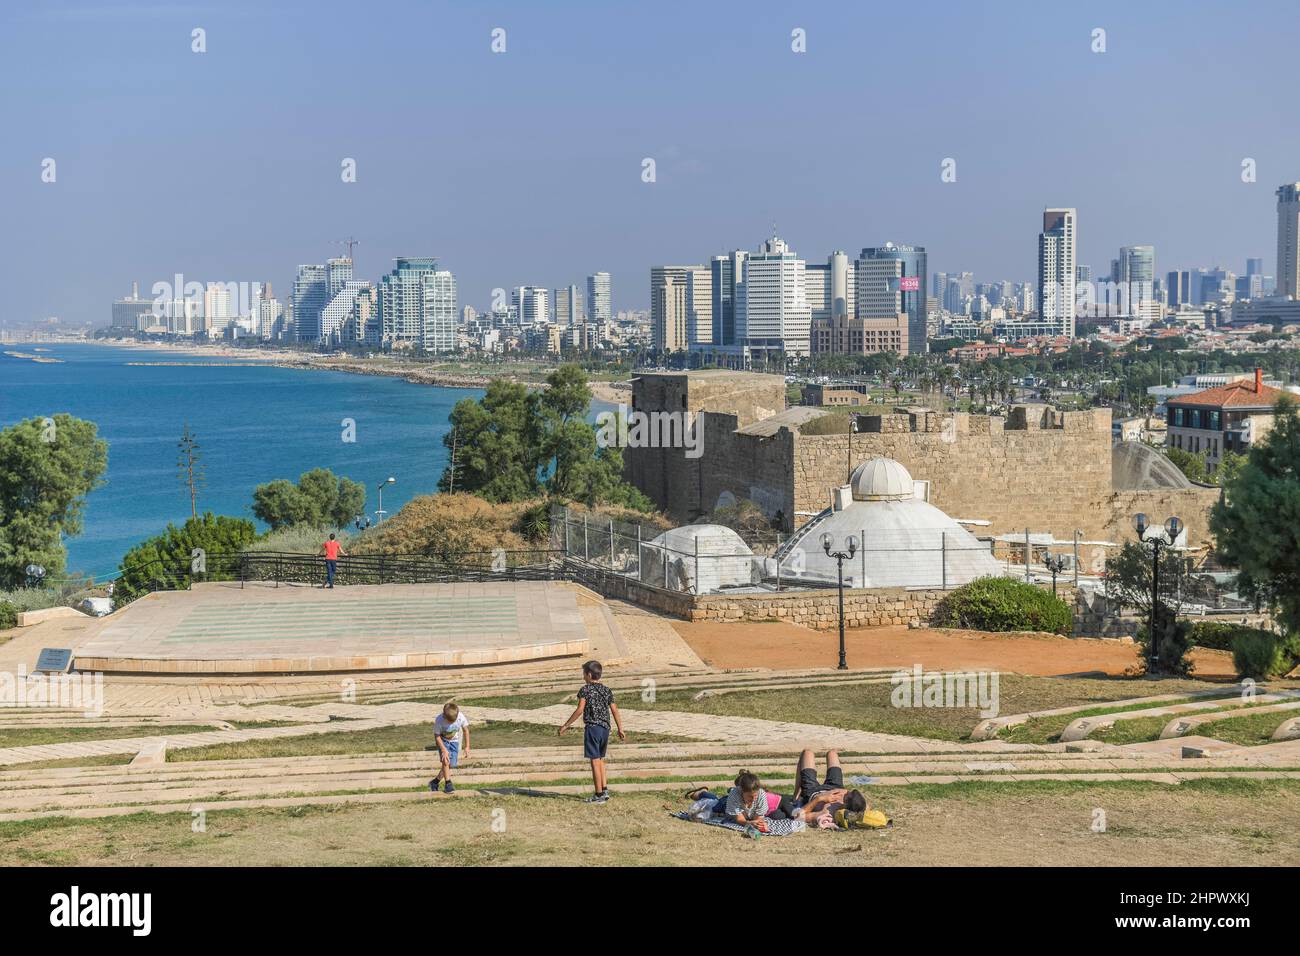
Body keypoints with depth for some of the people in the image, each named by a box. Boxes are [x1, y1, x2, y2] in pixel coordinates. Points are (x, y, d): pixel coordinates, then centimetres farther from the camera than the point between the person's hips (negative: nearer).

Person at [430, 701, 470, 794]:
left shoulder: (461, 717, -27)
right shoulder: (439, 720, -32)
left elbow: (465, 730, -9)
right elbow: (437, 736, -19)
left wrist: (467, 747, -7)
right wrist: (443, 750, -26)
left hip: (454, 741, 3)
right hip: (443, 740, -3)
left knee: (451, 765, -1)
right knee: (445, 761, -23)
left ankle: (434, 782, 17)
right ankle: (448, 784, -10)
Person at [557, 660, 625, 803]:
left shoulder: (586, 689, -8)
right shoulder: (607, 690, 10)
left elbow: (580, 710, -14)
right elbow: (615, 711, 9)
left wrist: (565, 725, -10)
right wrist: (620, 730, 16)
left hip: (592, 727, -6)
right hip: (605, 728, 6)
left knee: (595, 761, -2)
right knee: (600, 760, 18)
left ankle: (599, 795, -1)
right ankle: (605, 790, 15)